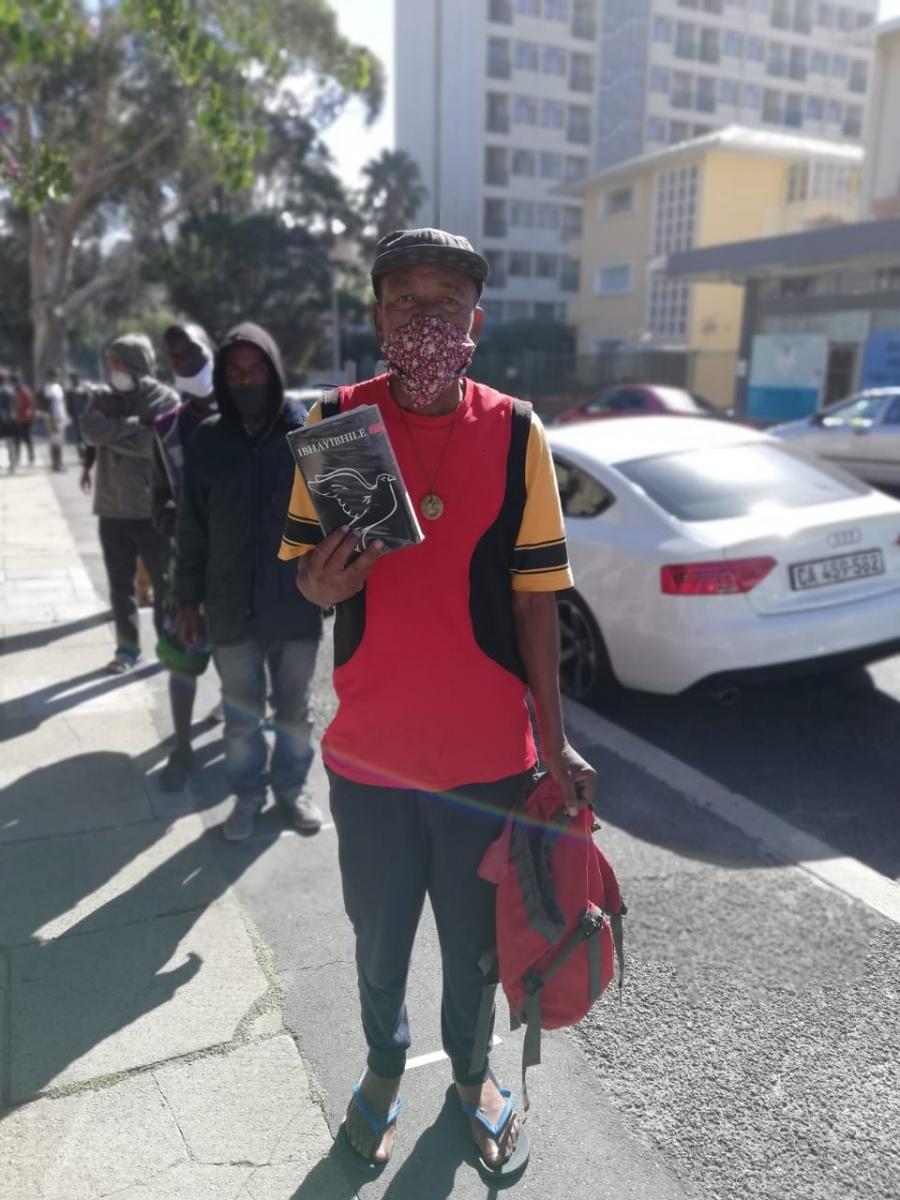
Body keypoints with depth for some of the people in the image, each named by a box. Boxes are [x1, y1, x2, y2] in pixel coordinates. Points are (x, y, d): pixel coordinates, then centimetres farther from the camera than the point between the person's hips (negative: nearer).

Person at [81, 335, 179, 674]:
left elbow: (155, 443, -18)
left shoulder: (165, 399, -4)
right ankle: (127, 647, 21)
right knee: (120, 585, 10)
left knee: (165, 584, 5)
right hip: (112, 507, 4)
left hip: (154, 507, -4)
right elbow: (91, 429, -11)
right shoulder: (102, 397, 9)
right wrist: (133, 423, -17)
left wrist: (111, 434, -10)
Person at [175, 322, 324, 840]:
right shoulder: (207, 441, -1)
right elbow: (192, 530, 3)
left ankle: (292, 786, 36)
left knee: (295, 709, 16)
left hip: (297, 603, -1)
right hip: (233, 607, 1)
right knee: (242, 714, 14)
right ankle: (249, 792, 34)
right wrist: (188, 600, 4)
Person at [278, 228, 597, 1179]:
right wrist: (323, 581, -23)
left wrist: (552, 738, -2)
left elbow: (534, 595, -2)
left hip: (490, 751, 0)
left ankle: (470, 1069, 48)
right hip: (369, 750, 1)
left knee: (476, 934, 19)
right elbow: (307, 575, 1)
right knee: (379, 935, 20)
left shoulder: (515, 432, -5)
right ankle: (384, 1062, 50)